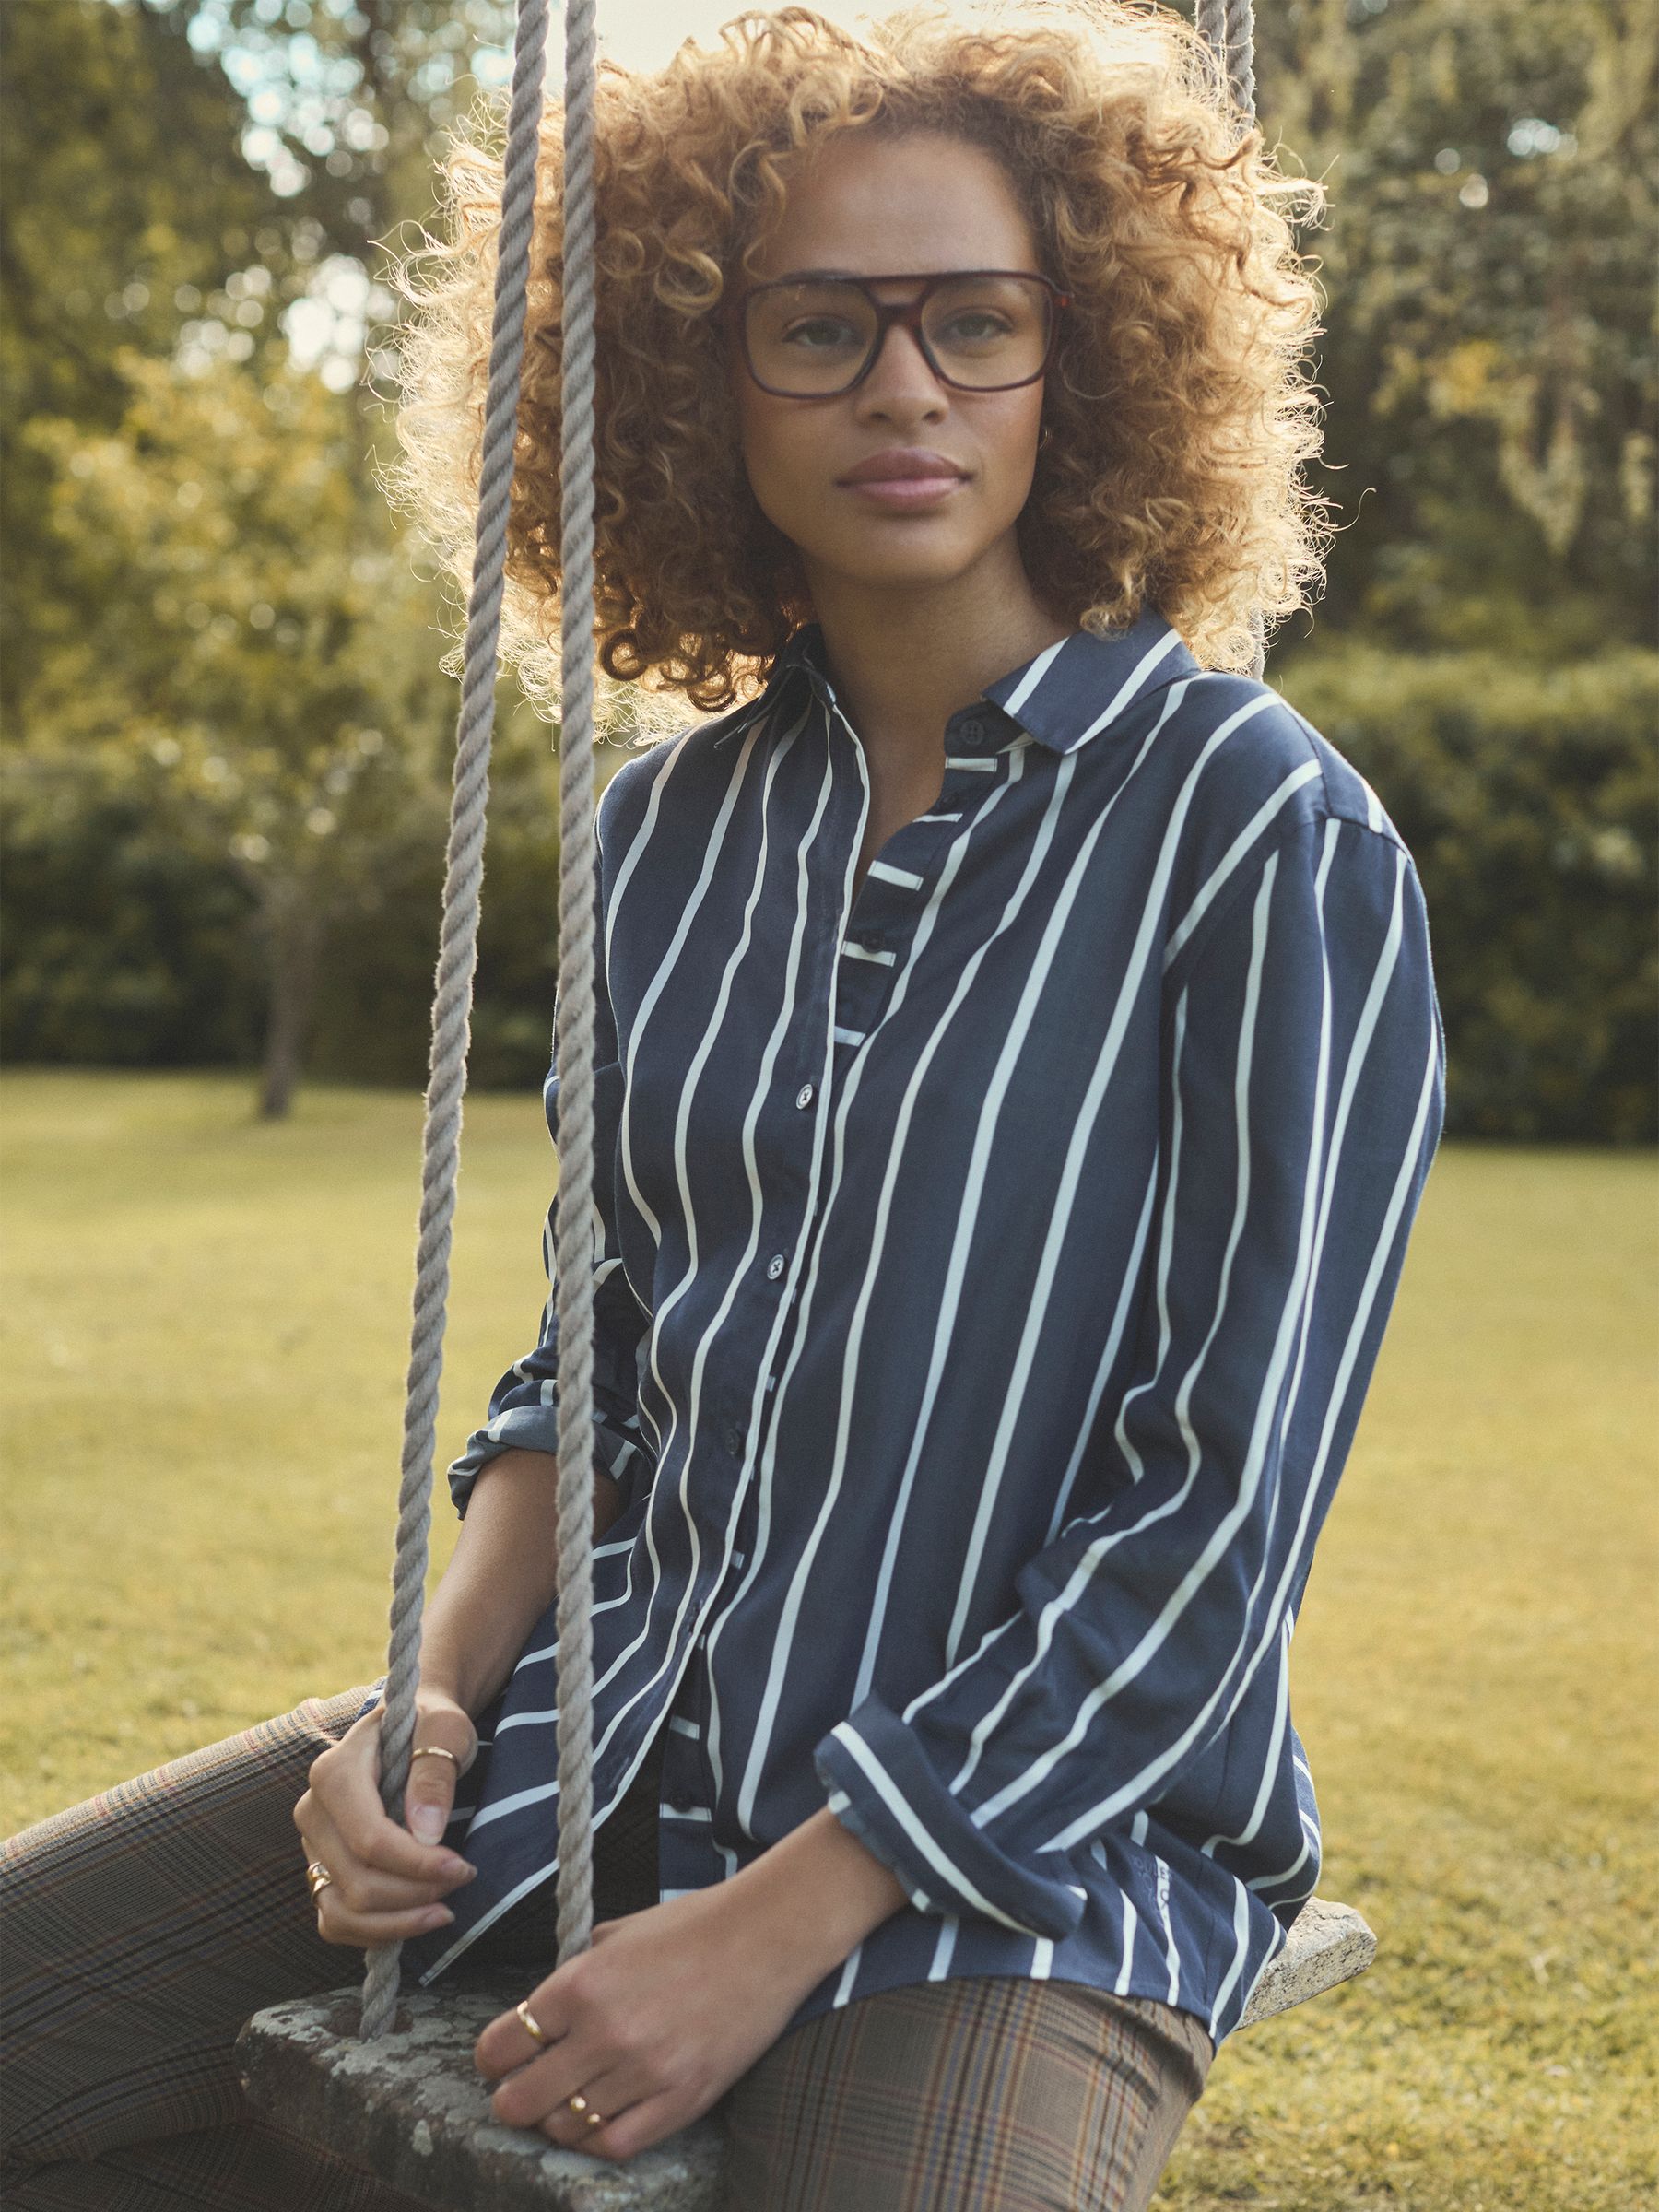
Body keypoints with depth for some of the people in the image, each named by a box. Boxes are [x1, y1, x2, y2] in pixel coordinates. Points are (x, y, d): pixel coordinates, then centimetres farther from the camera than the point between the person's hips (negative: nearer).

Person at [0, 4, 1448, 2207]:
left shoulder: (1266, 837, -12)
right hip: (609, 1752, 5)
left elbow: (1225, 1508, -14)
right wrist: (430, 1691, -3)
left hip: (1023, 1840, -4)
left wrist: (774, 1930, -16)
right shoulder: (671, 825, 5)